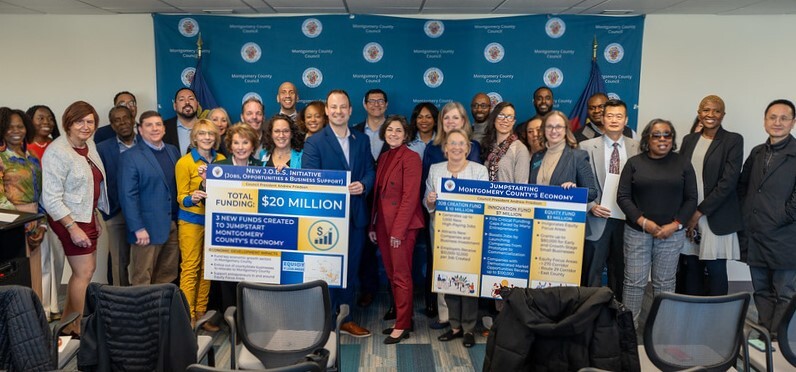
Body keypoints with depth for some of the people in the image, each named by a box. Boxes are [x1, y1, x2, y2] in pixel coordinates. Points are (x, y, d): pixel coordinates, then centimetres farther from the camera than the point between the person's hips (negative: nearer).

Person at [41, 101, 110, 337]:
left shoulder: (89, 145, 6)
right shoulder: (57, 152, -18)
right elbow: (51, 199, -21)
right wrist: (73, 228, -23)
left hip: (87, 215, 9)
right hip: (69, 218, -9)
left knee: (86, 269, 14)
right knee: (84, 272, -4)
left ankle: (67, 324, 28)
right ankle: (79, 329, 11)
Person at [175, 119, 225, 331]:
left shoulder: (222, 160, 5)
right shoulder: (185, 162, -5)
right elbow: (181, 197, -5)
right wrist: (192, 198, -26)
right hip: (191, 220, -4)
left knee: (207, 268, 9)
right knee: (190, 268, -2)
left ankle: (201, 313, 18)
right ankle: (187, 316, 5)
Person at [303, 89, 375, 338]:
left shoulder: (362, 141, 11)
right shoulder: (314, 143, -4)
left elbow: (370, 172, 9)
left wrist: (363, 185, -12)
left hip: (356, 216, 5)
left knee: (351, 269, 13)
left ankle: (345, 319, 26)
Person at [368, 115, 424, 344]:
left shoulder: (410, 157, -9)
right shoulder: (383, 158, 14)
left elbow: (410, 196, -14)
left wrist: (398, 230, -17)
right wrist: (373, 225, 12)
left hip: (402, 224, -7)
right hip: (383, 223, 8)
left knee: (401, 276, -1)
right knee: (391, 274, 12)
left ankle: (402, 326, 9)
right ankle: (402, 319, 23)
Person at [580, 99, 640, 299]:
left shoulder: (637, 148, 5)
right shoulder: (587, 146, 1)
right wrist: (590, 206, -10)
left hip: (626, 218, 2)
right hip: (597, 218, -2)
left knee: (620, 271, 12)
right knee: (592, 270, 5)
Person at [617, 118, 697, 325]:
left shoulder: (683, 164, 6)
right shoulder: (634, 163, 3)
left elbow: (691, 199, 4)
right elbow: (623, 197, -1)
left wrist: (675, 225, -9)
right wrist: (643, 222, -12)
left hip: (672, 234, 1)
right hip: (637, 231, -1)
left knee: (665, 283, 7)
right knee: (634, 282, 1)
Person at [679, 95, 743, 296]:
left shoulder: (733, 140, -3)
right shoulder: (689, 140, 11)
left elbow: (728, 181, -11)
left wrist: (700, 212, -13)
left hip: (716, 218, -4)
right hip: (687, 215, 4)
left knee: (716, 270, 1)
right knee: (692, 269, 8)